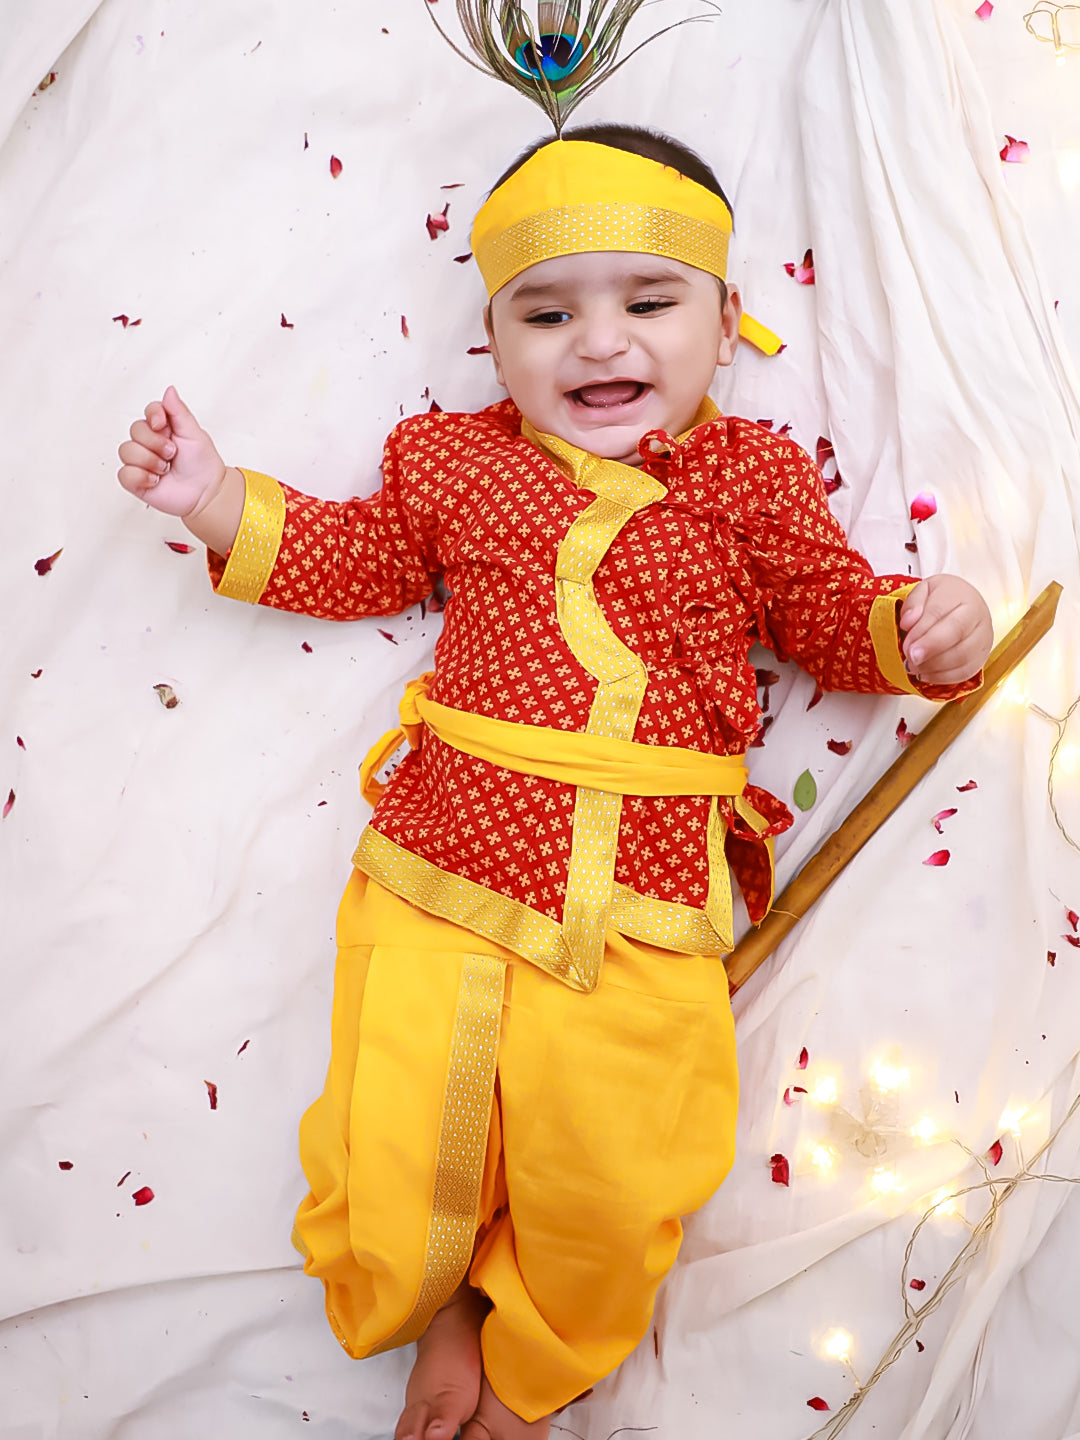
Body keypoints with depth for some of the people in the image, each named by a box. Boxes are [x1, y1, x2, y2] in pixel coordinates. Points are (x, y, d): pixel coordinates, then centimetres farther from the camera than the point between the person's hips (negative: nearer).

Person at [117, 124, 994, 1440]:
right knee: (389, 1184, -3)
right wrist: (214, 497, 12)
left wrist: (921, 627, -8)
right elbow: (353, 558, 21)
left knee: (611, 1214, -3)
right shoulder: (457, 459, 9)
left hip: (645, 937, 0)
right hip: (440, 897, 1)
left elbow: (832, 612, 13)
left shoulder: (755, 479, 8)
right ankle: (446, 1315, 36)